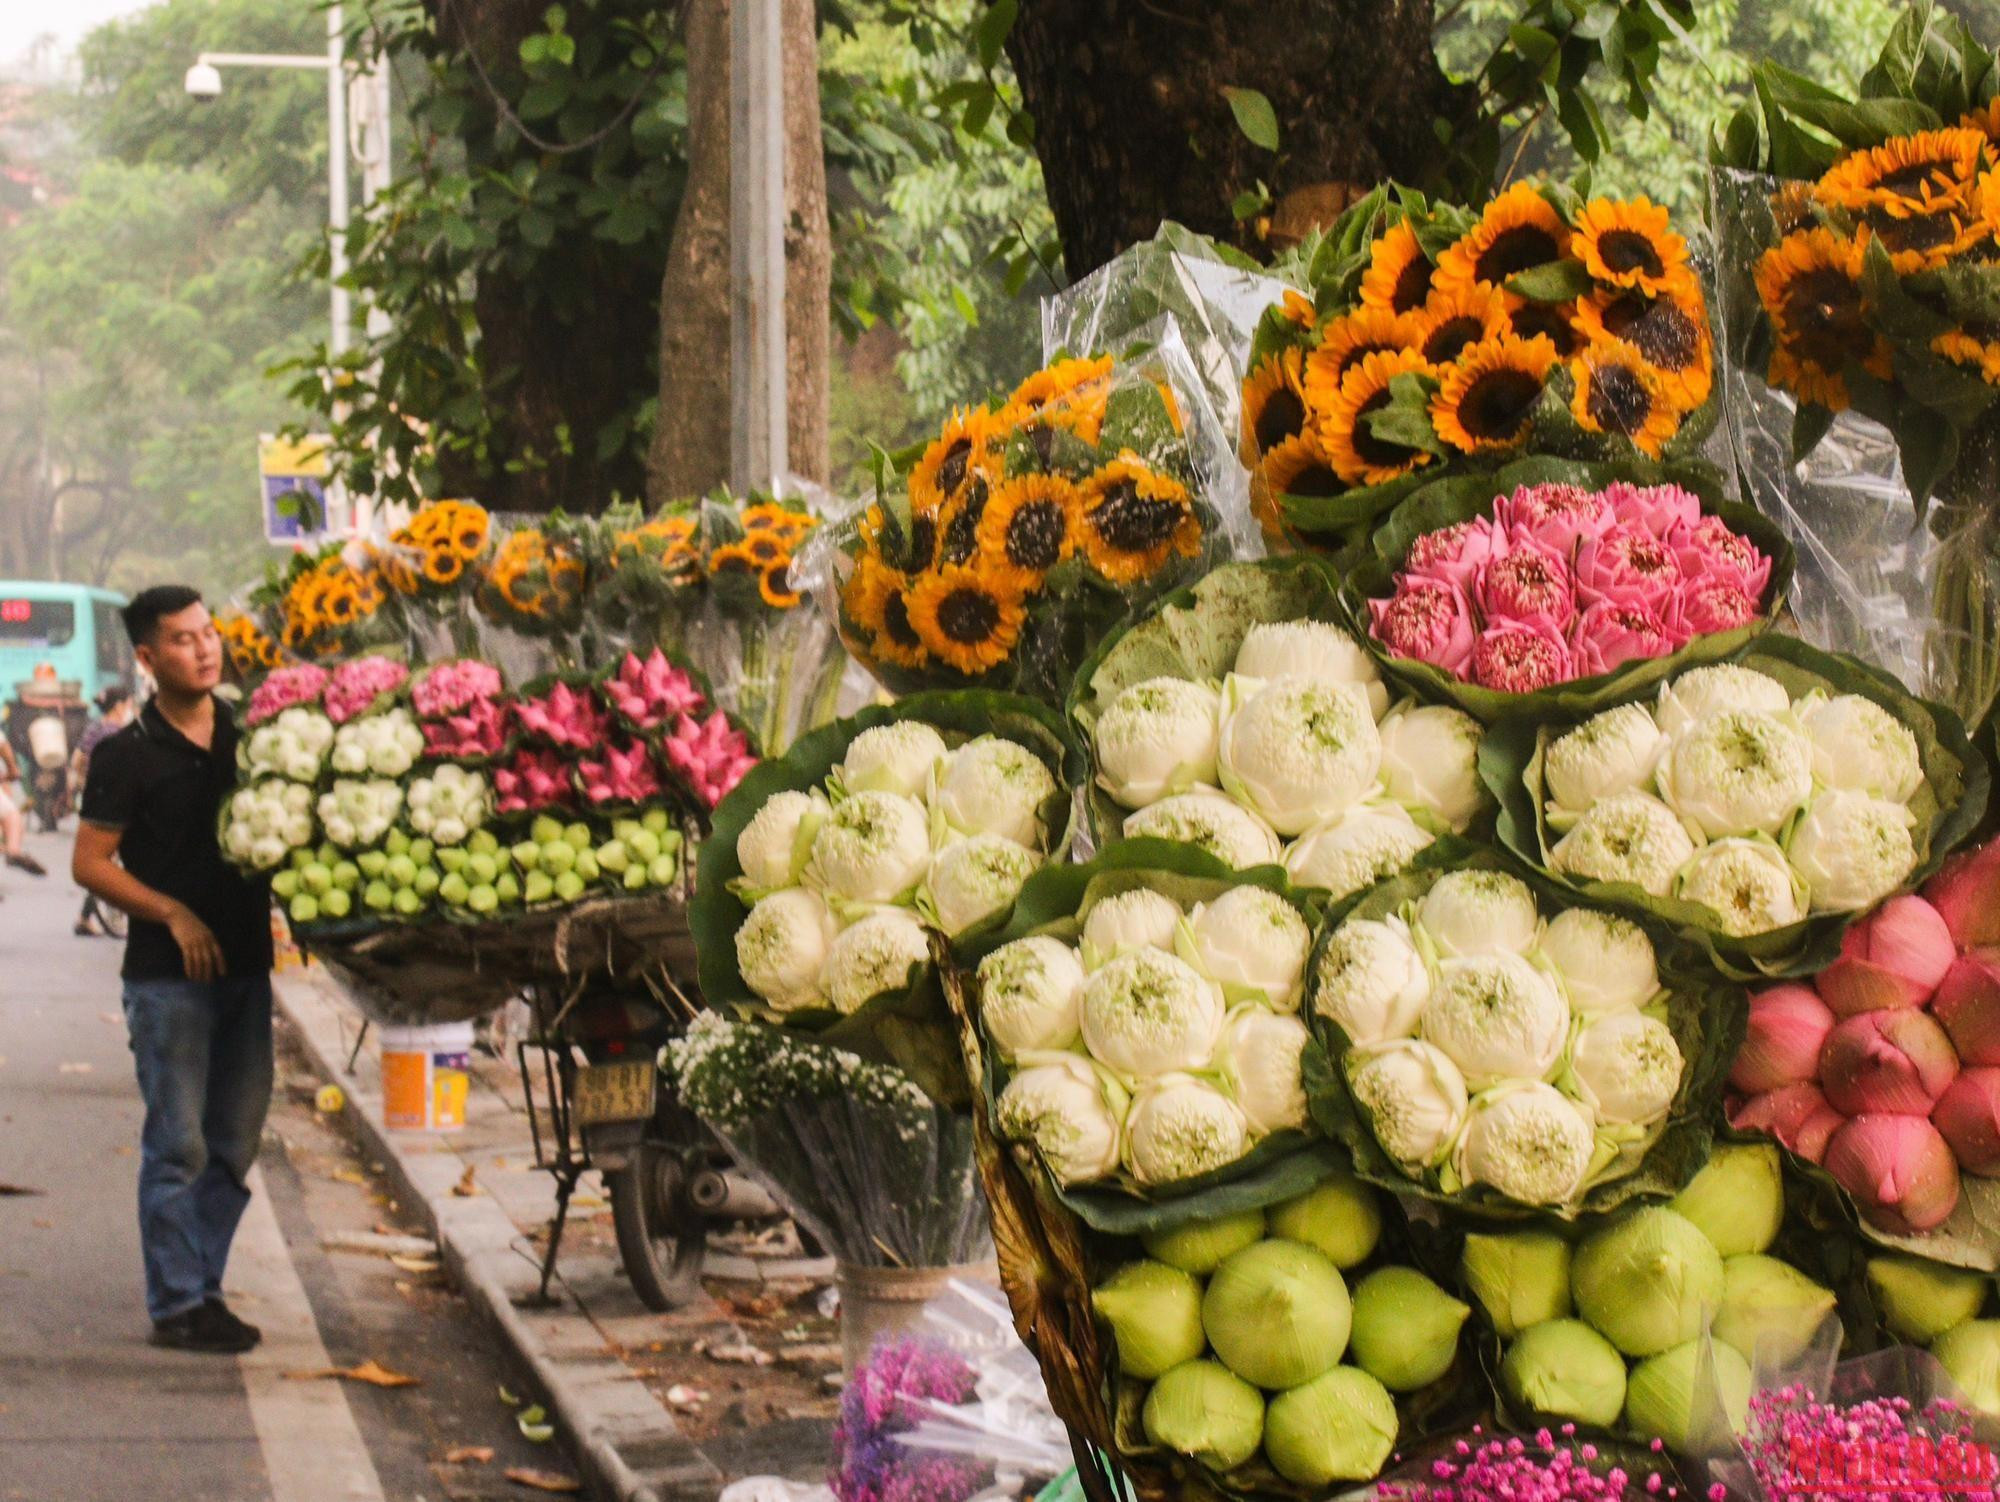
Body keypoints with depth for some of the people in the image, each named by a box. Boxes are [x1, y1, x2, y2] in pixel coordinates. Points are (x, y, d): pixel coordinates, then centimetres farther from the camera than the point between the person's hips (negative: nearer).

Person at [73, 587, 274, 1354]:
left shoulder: (249, 735, 8)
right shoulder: (127, 755, -5)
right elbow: (90, 863, -5)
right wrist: (172, 913, -14)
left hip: (245, 963, 5)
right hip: (168, 974, -5)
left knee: (235, 1141, 9)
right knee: (178, 1144, -3)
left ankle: (201, 1285, 20)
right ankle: (176, 1305, 4)